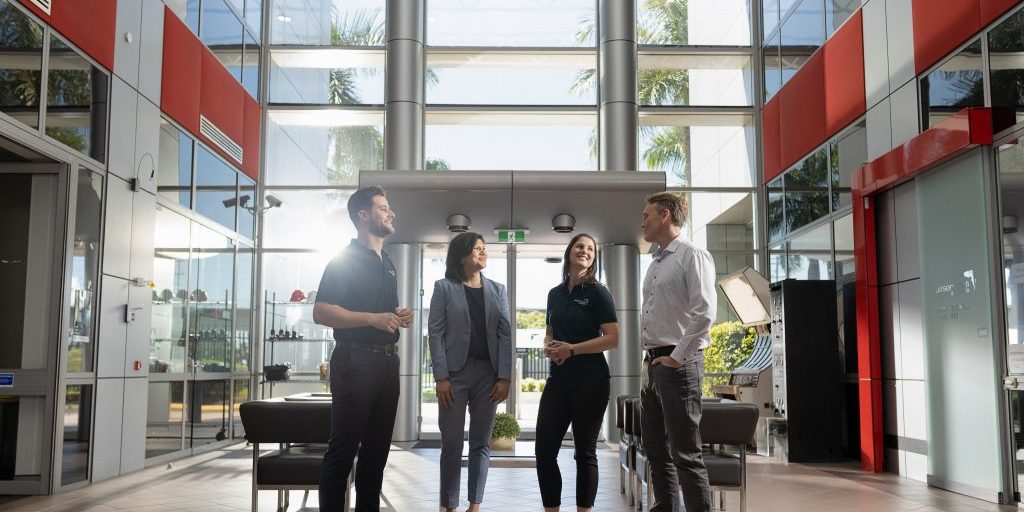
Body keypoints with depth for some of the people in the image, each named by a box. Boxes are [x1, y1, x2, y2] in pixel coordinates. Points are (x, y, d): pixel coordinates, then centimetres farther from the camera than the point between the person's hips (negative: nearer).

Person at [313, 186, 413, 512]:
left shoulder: (388, 265, 19)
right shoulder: (345, 260, -7)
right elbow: (321, 313, -16)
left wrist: (399, 318, 8)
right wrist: (374, 318, -21)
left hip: (388, 362, 8)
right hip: (356, 362, -8)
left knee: (377, 448, 11)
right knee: (344, 448, -4)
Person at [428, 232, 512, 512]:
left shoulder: (497, 289, 11)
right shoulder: (444, 288, 2)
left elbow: (505, 334, 6)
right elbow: (435, 333, -3)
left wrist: (504, 377, -3)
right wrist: (441, 377, -12)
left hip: (488, 372, 3)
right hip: (455, 371, -3)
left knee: (481, 443, 4)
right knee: (452, 443, 1)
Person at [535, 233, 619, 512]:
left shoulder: (597, 292, -3)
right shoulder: (555, 294, 13)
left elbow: (613, 338, -11)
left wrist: (572, 349, -16)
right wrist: (548, 346, 0)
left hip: (590, 381, -5)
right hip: (558, 380, 6)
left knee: (585, 451, 4)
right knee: (544, 449, 3)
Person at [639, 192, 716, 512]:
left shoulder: (692, 256, -7)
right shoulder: (655, 264, 19)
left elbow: (705, 312, -18)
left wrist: (677, 357, -16)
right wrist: (650, 359, 14)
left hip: (678, 365, -9)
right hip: (652, 365, 9)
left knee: (685, 454, -7)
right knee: (656, 450, 13)